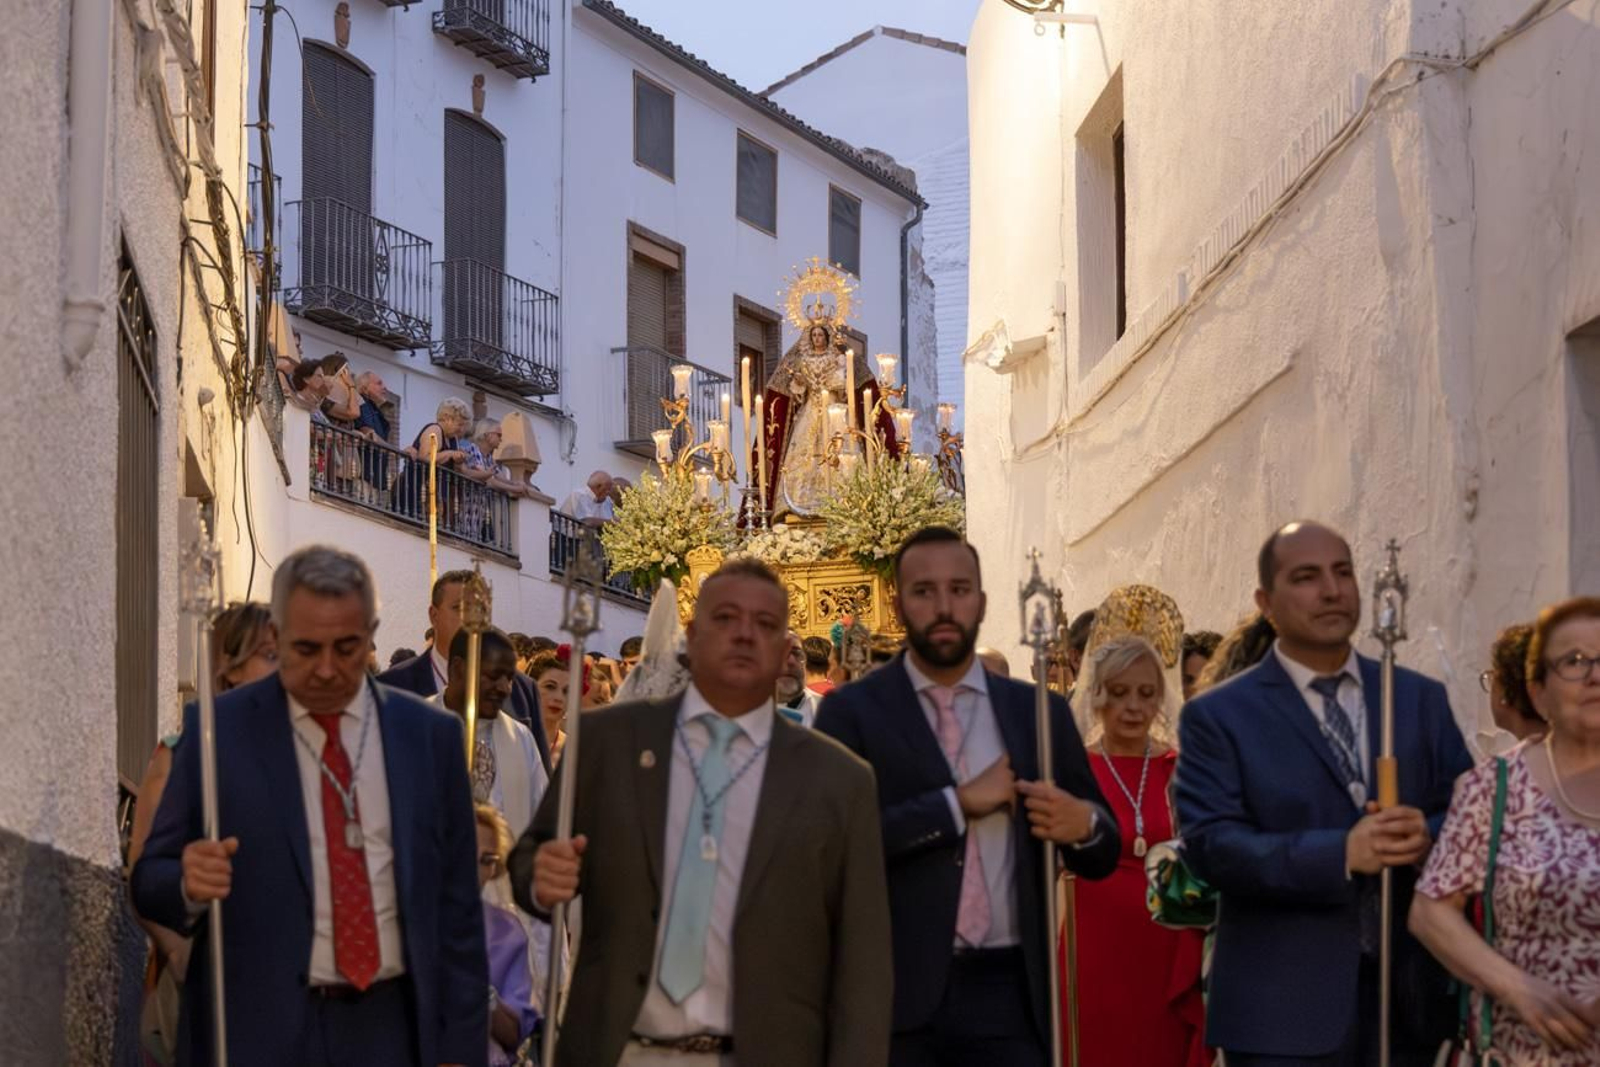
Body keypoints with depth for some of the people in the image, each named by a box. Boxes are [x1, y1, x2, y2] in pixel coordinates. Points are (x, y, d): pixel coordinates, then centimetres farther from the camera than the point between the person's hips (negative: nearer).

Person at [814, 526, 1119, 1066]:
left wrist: (1083, 824, -8)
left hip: (1008, 994, 3)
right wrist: (960, 803, -12)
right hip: (896, 995, -2)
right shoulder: (852, 711, 2)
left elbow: (1101, 855, 15)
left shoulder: (1038, 712, 12)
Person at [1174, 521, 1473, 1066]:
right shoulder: (1217, 717, 0)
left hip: (1408, 996, 4)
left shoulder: (1421, 699, 12)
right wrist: (1342, 853, -24)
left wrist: (1427, 836, -17)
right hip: (1285, 1009, -4)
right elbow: (1211, 846, -12)